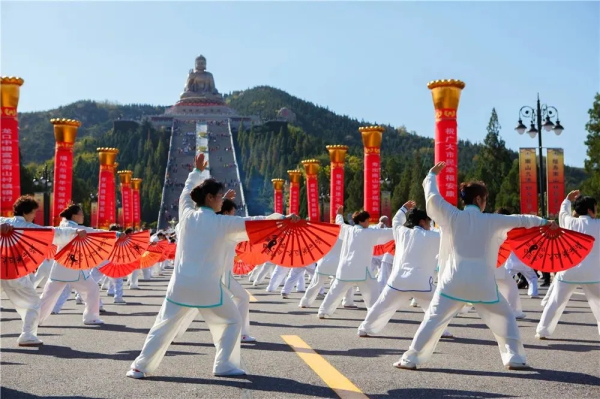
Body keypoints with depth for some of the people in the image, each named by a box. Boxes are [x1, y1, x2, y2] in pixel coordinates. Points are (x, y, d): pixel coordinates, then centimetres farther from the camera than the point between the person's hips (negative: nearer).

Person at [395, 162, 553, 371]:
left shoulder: (453, 217, 2)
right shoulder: (491, 221, 4)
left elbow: (432, 197, 9)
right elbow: (520, 220, 17)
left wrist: (432, 174, 27)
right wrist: (545, 222, 33)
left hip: (454, 280, 1)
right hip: (481, 282, 0)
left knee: (434, 319, 3)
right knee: (504, 318, 18)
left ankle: (410, 358, 0)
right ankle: (514, 357, 12)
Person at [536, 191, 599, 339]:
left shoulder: (570, 222, 6)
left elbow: (563, 212, 28)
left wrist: (568, 200, 44)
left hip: (568, 271, 2)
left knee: (555, 302, 10)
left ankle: (542, 331, 10)